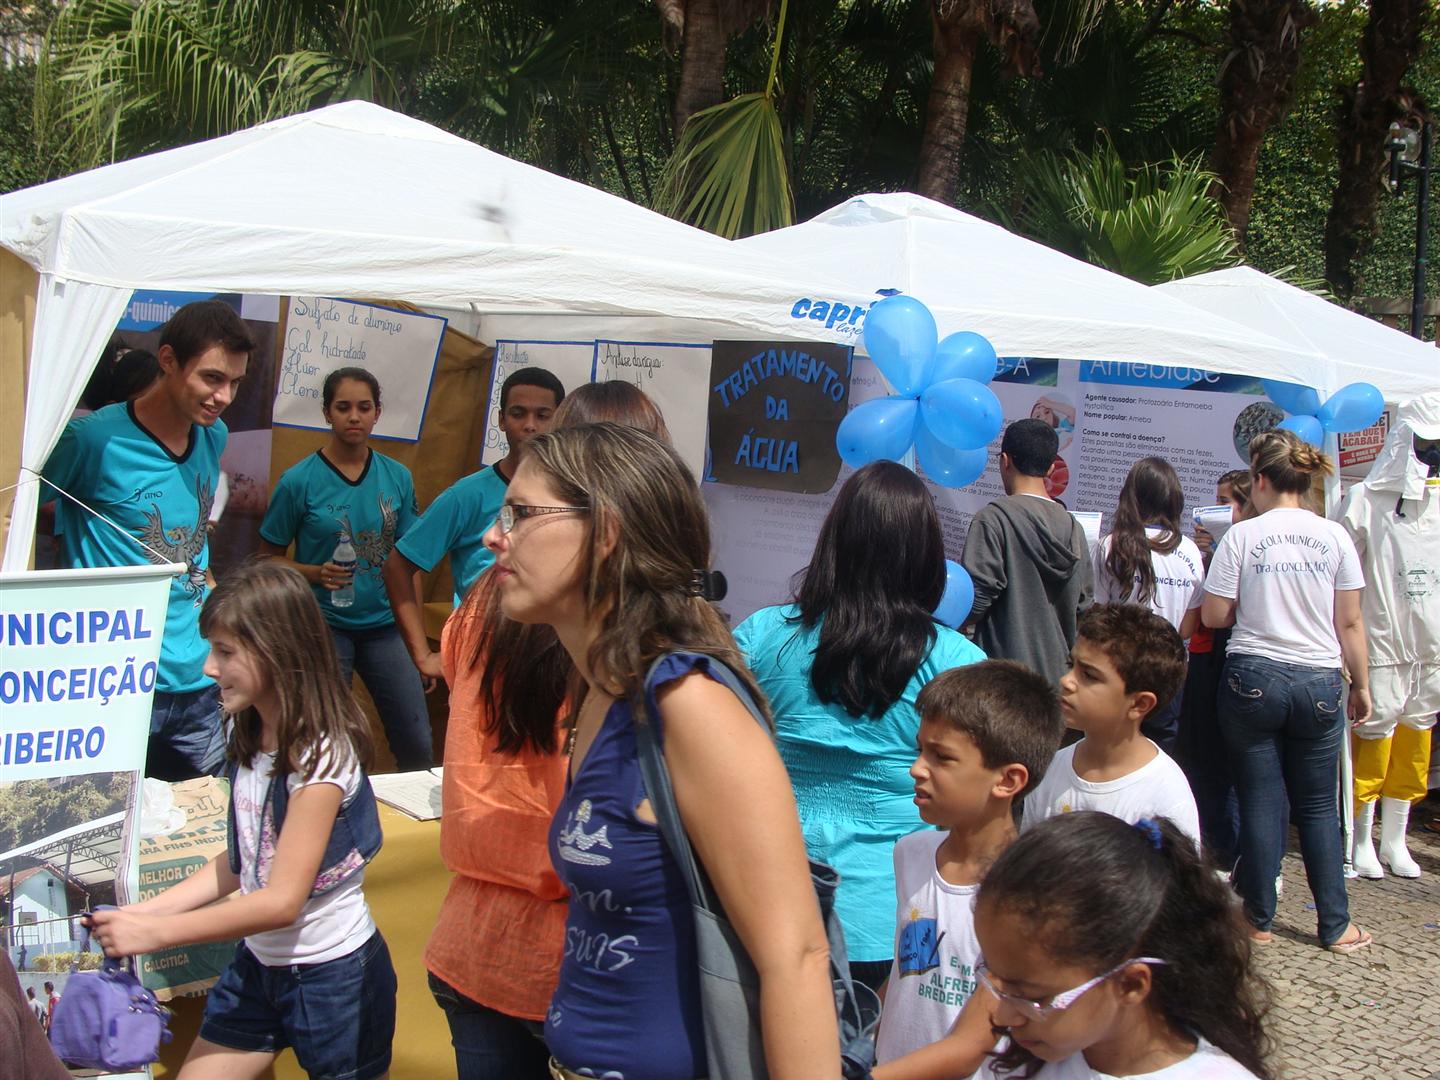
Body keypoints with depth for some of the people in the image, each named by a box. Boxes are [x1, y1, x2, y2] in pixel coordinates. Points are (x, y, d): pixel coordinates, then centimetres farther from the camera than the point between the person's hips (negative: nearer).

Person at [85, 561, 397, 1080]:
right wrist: (145, 910, -3)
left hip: (333, 974, -7)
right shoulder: (248, 738, 1)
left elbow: (282, 901, -24)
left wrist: (153, 932, -23)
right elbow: (239, 862, 7)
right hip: (257, 964, 7)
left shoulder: (320, 756, -23)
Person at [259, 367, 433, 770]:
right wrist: (316, 574, -18)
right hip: (324, 627, -2)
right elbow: (269, 557, -1)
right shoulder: (299, 481, -6)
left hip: (384, 626, 3)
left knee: (418, 746, 2)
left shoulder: (397, 477, 3)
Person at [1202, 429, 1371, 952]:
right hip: (1318, 683, 2)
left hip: (1252, 679, -2)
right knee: (1318, 806, 11)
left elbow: (1214, 616, -3)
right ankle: (1336, 925, 15)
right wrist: (1361, 685, 12)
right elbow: (1350, 623, 2)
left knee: (1260, 802, 6)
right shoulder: (1335, 536, -1)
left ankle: (1259, 919, 15)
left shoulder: (1242, 536, -6)